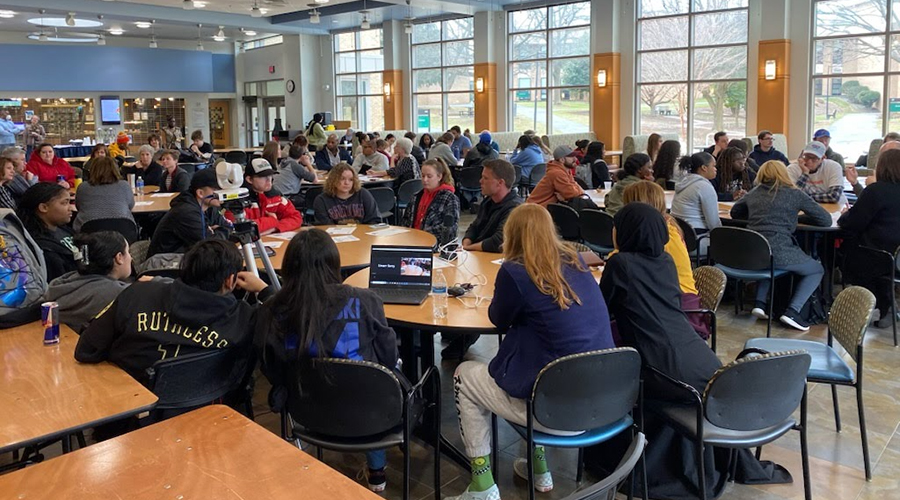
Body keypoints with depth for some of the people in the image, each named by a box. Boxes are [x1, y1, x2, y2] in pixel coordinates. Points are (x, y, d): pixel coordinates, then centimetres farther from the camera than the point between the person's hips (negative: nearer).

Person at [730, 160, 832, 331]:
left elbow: (735, 212, 32)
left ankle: (760, 302, 19)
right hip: (778, 252, -5)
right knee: (817, 270, 20)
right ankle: (792, 311, 2)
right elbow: (826, 220, 8)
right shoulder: (794, 194, 5)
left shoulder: (754, 193, 15)